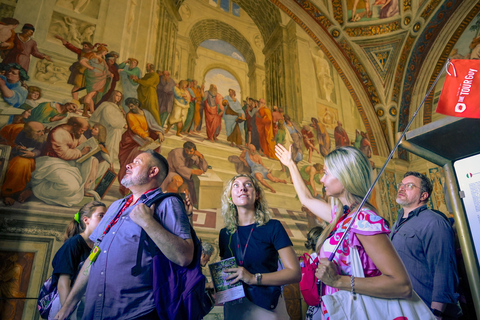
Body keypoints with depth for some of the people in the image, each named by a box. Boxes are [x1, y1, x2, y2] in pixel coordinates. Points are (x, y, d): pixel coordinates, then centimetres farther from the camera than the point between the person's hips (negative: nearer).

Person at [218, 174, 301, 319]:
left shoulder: (273, 227, -8)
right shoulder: (225, 234, 3)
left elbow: (295, 273, -12)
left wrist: (254, 278, -21)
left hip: (266, 307, -3)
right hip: (234, 308, 3)